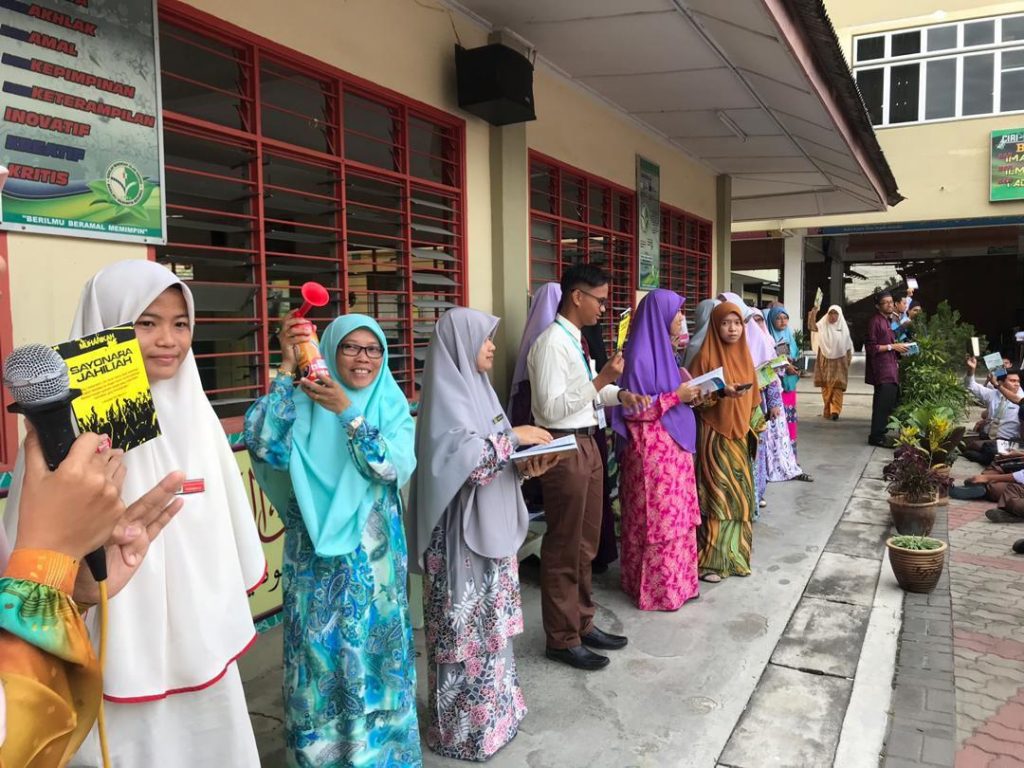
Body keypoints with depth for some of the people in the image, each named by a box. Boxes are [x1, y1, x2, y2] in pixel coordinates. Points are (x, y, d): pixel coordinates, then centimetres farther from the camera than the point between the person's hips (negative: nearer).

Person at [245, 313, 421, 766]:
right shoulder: (303, 402, -3)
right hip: (315, 554, 0)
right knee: (318, 649, 8)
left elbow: (396, 466, -16)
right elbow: (262, 443, -20)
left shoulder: (393, 406, -1)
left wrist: (346, 411, -25)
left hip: (374, 554, 1)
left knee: (374, 645, 11)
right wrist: (287, 367, -21)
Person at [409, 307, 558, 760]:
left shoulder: (475, 385, 11)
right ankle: (463, 726, 19)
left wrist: (527, 466, -3)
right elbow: (465, 459, -27)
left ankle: (493, 706, 34)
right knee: (467, 628, 3)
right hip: (460, 532, -9)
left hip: (490, 525, 9)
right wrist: (515, 437, -17)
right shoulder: (446, 393, -16)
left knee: (490, 621, 18)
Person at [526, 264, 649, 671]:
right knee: (563, 547, 3)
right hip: (564, 450, -10)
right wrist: (600, 381, -24)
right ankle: (562, 639, 18)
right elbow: (552, 408, -24)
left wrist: (619, 394, 4)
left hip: (587, 444, 10)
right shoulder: (552, 343, -18)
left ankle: (583, 623, 34)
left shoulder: (576, 340, 11)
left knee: (585, 543, 19)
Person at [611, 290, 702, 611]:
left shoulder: (662, 348, 11)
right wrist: (676, 396, -18)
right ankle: (657, 588, 14)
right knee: (659, 519, 0)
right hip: (652, 448, -9)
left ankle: (676, 580, 27)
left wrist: (686, 395, 3)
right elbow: (634, 409, -19)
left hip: (673, 444, 9)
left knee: (676, 515, 15)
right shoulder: (640, 354, -17)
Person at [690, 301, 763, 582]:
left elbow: (752, 397, 17)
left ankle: (734, 553, 20)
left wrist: (753, 428, 13)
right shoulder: (706, 356, -8)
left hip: (739, 434, 6)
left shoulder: (743, 355, 10)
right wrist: (721, 392, -25)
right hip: (714, 435, -6)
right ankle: (709, 560, 2)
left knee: (739, 494, 8)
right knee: (717, 494, -6)